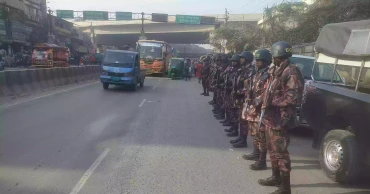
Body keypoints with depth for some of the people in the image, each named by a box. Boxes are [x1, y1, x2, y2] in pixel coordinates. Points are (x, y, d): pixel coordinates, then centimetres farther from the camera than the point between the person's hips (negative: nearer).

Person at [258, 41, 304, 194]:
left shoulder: (292, 71, -14)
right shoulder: (275, 71, 15)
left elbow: (294, 97, -20)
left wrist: (273, 102, -15)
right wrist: (265, 107, 7)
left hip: (280, 119, -9)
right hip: (270, 117, 9)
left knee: (281, 152, -3)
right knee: (273, 149, 20)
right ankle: (276, 177, 36)